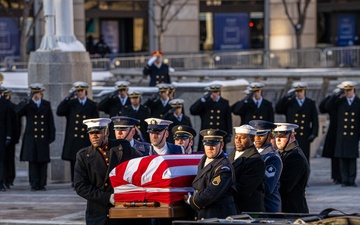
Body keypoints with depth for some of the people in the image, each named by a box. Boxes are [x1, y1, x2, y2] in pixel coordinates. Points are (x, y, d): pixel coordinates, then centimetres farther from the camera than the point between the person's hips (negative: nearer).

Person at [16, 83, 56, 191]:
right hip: (31, 137, -1)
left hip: (43, 137, 1)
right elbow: (18, 112, -14)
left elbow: (50, 122, 9)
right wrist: (30, 101, -18)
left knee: (43, 162, 1)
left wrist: (51, 136, 3)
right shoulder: (26, 104, 7)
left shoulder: (46, 104, 11)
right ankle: (34, 184, -1)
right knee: (32, 161, -4)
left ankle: (42, 184, 6)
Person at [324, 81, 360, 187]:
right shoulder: (340, 102, 7)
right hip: (342, 135, 1)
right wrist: (337, 97, -8)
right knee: (343, 159, 1)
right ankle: (344, 180, 5)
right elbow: (327, 107, -1)